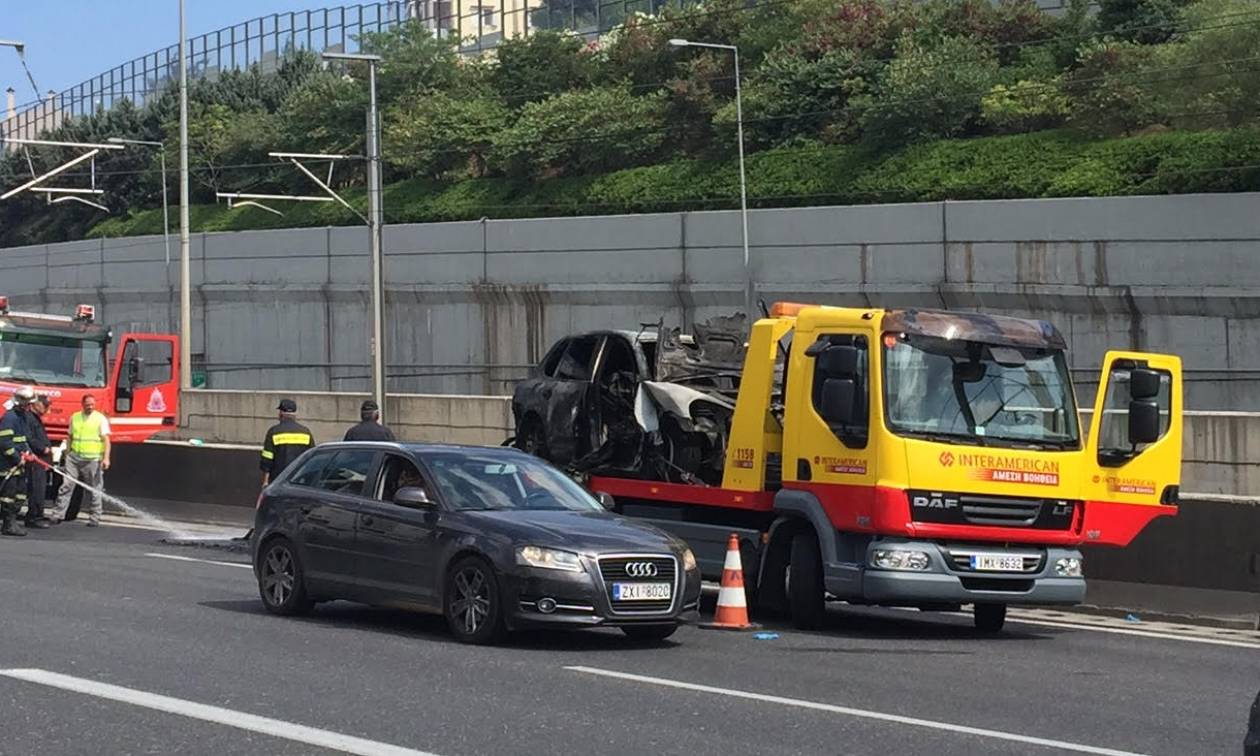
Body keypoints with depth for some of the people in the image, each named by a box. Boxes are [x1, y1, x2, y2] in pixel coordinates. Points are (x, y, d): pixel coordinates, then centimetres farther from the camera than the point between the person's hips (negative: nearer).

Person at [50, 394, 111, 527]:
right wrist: (67, 455, 15)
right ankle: (59, 515, -2)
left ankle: (94, 518, 9)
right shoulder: (75, 417, 12)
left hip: (93, 459, -3)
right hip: (74, 457, 3)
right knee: (66, 486, -3)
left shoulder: (100, 418, 0)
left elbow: (106, 440, -5)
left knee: (94, 490, 2)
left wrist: (106, 458, -15)